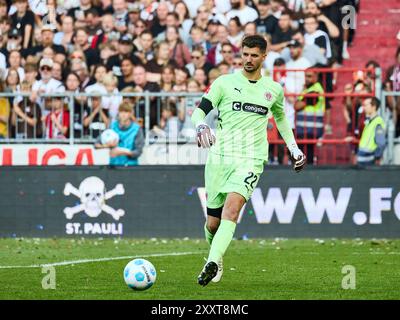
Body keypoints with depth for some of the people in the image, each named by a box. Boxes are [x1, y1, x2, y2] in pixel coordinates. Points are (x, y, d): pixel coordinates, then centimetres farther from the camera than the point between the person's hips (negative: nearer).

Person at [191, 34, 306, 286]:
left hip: (250, 160, 0)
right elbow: (199, 111, 0)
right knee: (213, 223, 4)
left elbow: (280, 117, 30)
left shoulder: (274, 89, 10)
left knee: (232, 209, -25)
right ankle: (217, 259, 34)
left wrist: (294, 148, 25)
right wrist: (202, 127, -22)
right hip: (219, 156, 0)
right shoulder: (225, 83, 3)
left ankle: (213, 263, -35)